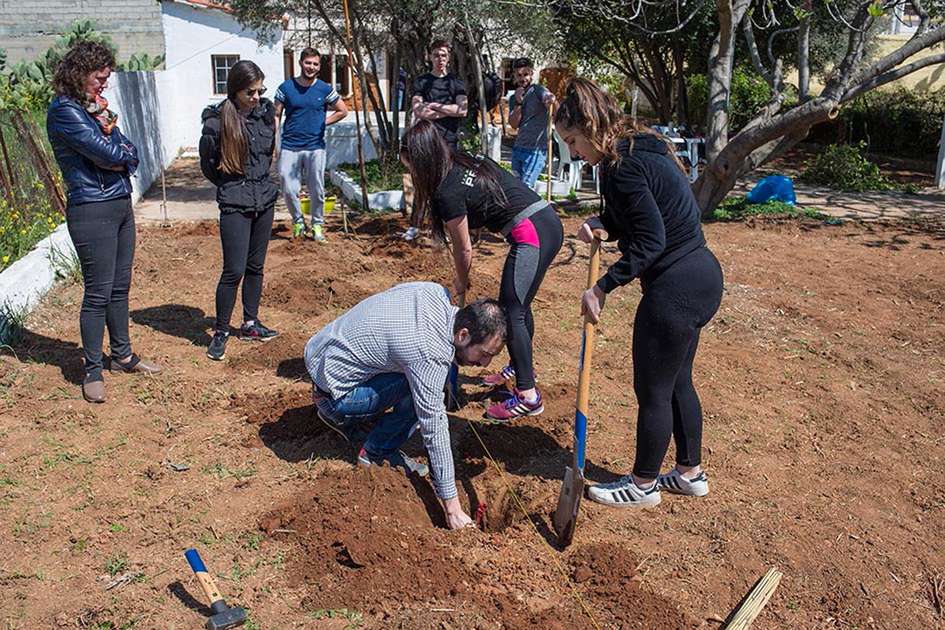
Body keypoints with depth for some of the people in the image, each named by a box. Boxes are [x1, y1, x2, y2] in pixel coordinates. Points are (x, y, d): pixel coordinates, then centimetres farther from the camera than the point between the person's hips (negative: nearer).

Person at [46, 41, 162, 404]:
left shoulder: (95, 108, 15)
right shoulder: (65, 110, -11)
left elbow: (132, 156, 8)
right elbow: (107, 154, -19)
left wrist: (113, 145, -12)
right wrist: (122, 151, 1)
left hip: (121, 204, 8)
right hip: (92, 210, -8)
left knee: (120, 287, 15)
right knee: (98, 292, -3)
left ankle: (122, 355, 28)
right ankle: (93, 371, 9)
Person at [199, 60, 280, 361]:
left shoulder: (265, 112, 2)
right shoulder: (217, 120, -12)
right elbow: (208, 165, -1)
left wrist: (260, 180, 14)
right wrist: (234, 185, 6)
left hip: (265, 199, 5)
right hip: (235, 205, -5)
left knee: (255, 267, 13)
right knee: (234, 271, -6)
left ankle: (250, 323, 26)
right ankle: (220, 332, 8)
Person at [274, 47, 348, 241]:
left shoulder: (325, 89, 2)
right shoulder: (286, 87, 1)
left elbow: (343, 111, 14)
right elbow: (276, 116, 5)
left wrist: (323, 122, 4)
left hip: (315, 147, 0)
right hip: (290, 147, 0)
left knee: (317, 190, 5)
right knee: (289, 189, -1)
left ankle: (317, 225, 22)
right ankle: (298, 221, 22)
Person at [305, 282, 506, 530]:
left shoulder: (436, 291, -7)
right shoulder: (430, 353, -30)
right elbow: (434, 431, -25)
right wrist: (452, 507, -18)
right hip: (332, 392, -8)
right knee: (422, 395, -19)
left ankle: (349, 420, 17)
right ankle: (376, 453, 1)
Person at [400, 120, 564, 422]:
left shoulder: (448, 192, -13)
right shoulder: (468, 162, 12)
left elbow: (463, 249, -1)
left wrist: (461, 283, 18)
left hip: (531, 235, -10)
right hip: (549, 223, 10)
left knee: (510, 313, -5)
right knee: (518, 305, 21)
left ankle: (528, 396, -1)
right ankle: (520, 366, 38)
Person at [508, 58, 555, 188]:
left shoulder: (537, 90, -7)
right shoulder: (513, 98, 13)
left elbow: (549, 97, -30)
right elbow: (514, 124, 2)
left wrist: (551, 99, -53)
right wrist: (518, 103, -10)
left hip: (536, 150, -7)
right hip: (518, 148, 7)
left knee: (525, 187, -11)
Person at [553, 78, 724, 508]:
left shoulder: (621, 166, -20)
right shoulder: (640, 150, 11)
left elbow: (650, 240, -22)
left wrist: (602, 287, -18)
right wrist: (598, 224, 0)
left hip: (676, 287, -10)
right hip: (701, 275, 10)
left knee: (652, 390, 6)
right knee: (677, 381, 21)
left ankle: (643, 485, 24)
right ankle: (690, 473, 36)